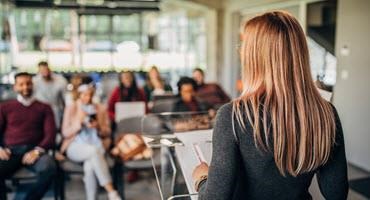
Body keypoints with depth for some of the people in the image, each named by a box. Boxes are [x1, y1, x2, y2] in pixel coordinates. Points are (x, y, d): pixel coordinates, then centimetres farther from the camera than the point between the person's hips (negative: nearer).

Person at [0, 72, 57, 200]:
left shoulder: (44, 108, 17)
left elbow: (50, 133, 6)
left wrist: (38, 151, -12)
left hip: (33, 151, 0)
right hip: (11, 151, 1)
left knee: (49, 168, -34)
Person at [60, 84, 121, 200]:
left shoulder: (101, 109, 11)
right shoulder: (71, 108, 7)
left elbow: (107, 133, 10)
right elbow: (65, 133, 1)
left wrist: (98, 127, -11)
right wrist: (79, 122, -15)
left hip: (97, 147, 2)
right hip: (76, 147, -2)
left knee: (89, 166, -35)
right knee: (93, 151, -38)